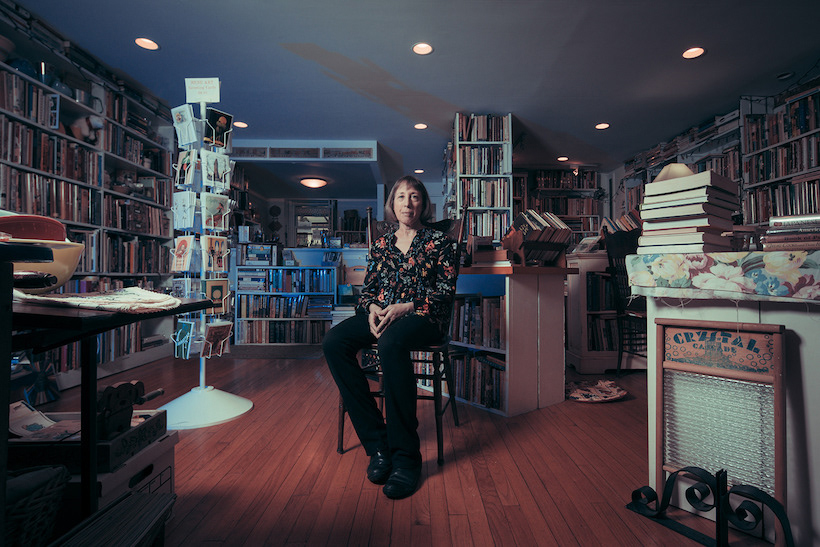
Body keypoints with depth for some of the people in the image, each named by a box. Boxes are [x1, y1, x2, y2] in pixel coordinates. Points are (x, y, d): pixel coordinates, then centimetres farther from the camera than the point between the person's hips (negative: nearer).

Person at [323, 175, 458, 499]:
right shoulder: (381, 245, 20)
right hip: (380, 315, 5)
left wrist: (405, 307, -14)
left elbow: (446, 290, -1)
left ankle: (406, 455, -27)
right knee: (333, 342, -24)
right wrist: (372, 308, -7)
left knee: (390, 343, -39)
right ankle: (377, 442, -20)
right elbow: (367, 288, 18)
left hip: (423, 316, -4)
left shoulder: (438, 241, 8)